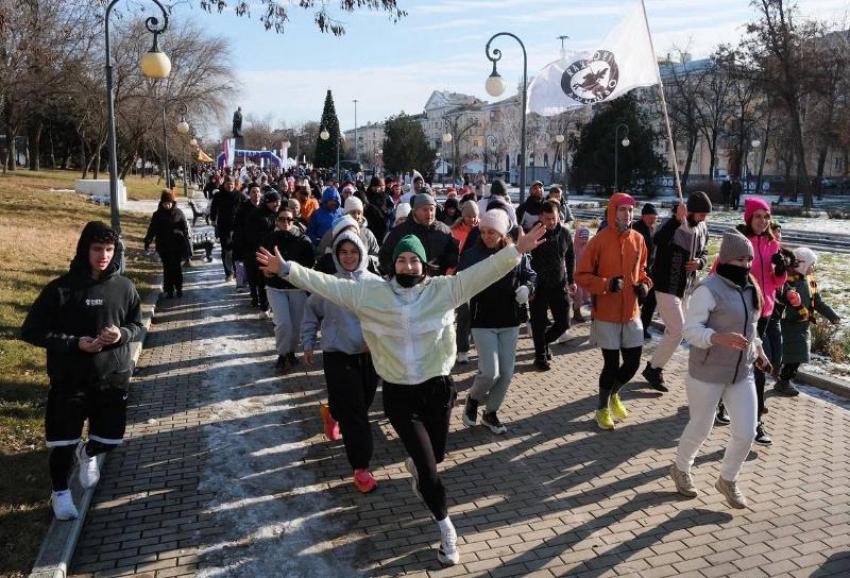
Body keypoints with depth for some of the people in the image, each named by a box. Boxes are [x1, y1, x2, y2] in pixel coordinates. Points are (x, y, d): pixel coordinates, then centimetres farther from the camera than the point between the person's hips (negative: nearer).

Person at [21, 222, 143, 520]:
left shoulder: (124, 287, -4)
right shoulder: (61, 289, -12)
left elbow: (136, 324, 9)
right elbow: (31, 331, -8)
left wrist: (122, 335, -14)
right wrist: (74, 343, -19)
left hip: (113, 378, 2)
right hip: (69, 381, -2)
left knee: (110, 438, 11)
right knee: (63, 442, 7)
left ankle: (87, 453, 47)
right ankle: (60, 492, 34)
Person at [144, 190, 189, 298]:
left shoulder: (178, 213, -2)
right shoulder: (157, 214, 0)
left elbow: (185, 228, -1)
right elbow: (152, 229, 1)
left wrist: (186, 243, -6)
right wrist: (147, 242, -7)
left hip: (177, 246, -1)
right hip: (163, 247, 1)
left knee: (177, 267, 6)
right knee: (167, 268, 4)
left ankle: (179, 288, 19)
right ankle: (169, 290, 10)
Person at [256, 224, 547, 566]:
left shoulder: (444, 289, -6)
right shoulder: (370, 293, -5)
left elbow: (483, 271, -13)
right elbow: (327, 284, -5)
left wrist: (517, 250, -23)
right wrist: (286, 268, -10)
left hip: (437, 389, 1)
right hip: (399, 395, -1)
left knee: (435, 456, 19)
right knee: (428, 468, -2)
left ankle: (414, 466, 58)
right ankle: (447, 531, 21)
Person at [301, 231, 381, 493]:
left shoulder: (375, 283, -4)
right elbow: (311, 313, 8)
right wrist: (308, 344, 8)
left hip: (369, 354, 3)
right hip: (337, 355, -3)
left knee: (363, 404, 16)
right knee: (353, 411, -7)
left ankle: (332, 413, 50)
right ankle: (361, 467, 4)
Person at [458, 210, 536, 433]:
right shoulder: (472, 255, -8)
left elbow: (530, 275, 11)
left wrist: (526, 288, -11)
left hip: (510, 321, 3)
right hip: (483, 321, -3)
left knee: (506, 372, 8)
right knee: (490, 372, -9)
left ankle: (491, 412, 28)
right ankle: (473, 398, 23)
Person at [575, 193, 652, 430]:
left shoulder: (638, 239, 3)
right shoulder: (599, 240, -13)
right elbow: (581, 275, -10)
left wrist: (644, 284, -2)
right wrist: (606, 284, -24)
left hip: (631, 313, 5)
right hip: (606, 314, -5)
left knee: (633, 362, 8)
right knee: (612, 364, 1)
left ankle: (613, 394, 38)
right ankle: (602, 408, 23)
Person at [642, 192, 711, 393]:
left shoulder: (702, 228, 4)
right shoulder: (675, 225, -20)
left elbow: (704, 252, 17)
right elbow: (658, 240, -41)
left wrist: (700, 262, -6)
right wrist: (677, 219, -49)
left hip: (687, 288, 8)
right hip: (667, 287, -8)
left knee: (674, 331, 15)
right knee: (677, 331, -9)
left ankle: (656, 367, 29)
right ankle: (653, 369, 7)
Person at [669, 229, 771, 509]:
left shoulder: (750, 288, 5)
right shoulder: (708, 289, -19)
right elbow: (691, 330, -22)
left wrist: (758, 350, 16)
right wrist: (720, 338, -37)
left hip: (742, 374, 6)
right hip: (707, 374, -6)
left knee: (746, 433, 4)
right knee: (700, 429, 9)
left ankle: (727, 480, 29)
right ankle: (680, 470, 38)